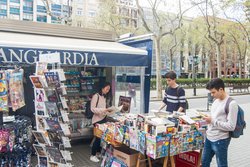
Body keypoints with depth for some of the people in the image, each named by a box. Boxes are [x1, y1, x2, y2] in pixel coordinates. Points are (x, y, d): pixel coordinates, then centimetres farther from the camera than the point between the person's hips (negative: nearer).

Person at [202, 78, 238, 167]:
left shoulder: (231, 103, -17)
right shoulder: (216, 101, 8)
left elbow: (231, 126, -21)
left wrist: (212, 121, -20)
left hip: (220, 140, -8)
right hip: (209, 138, 8)